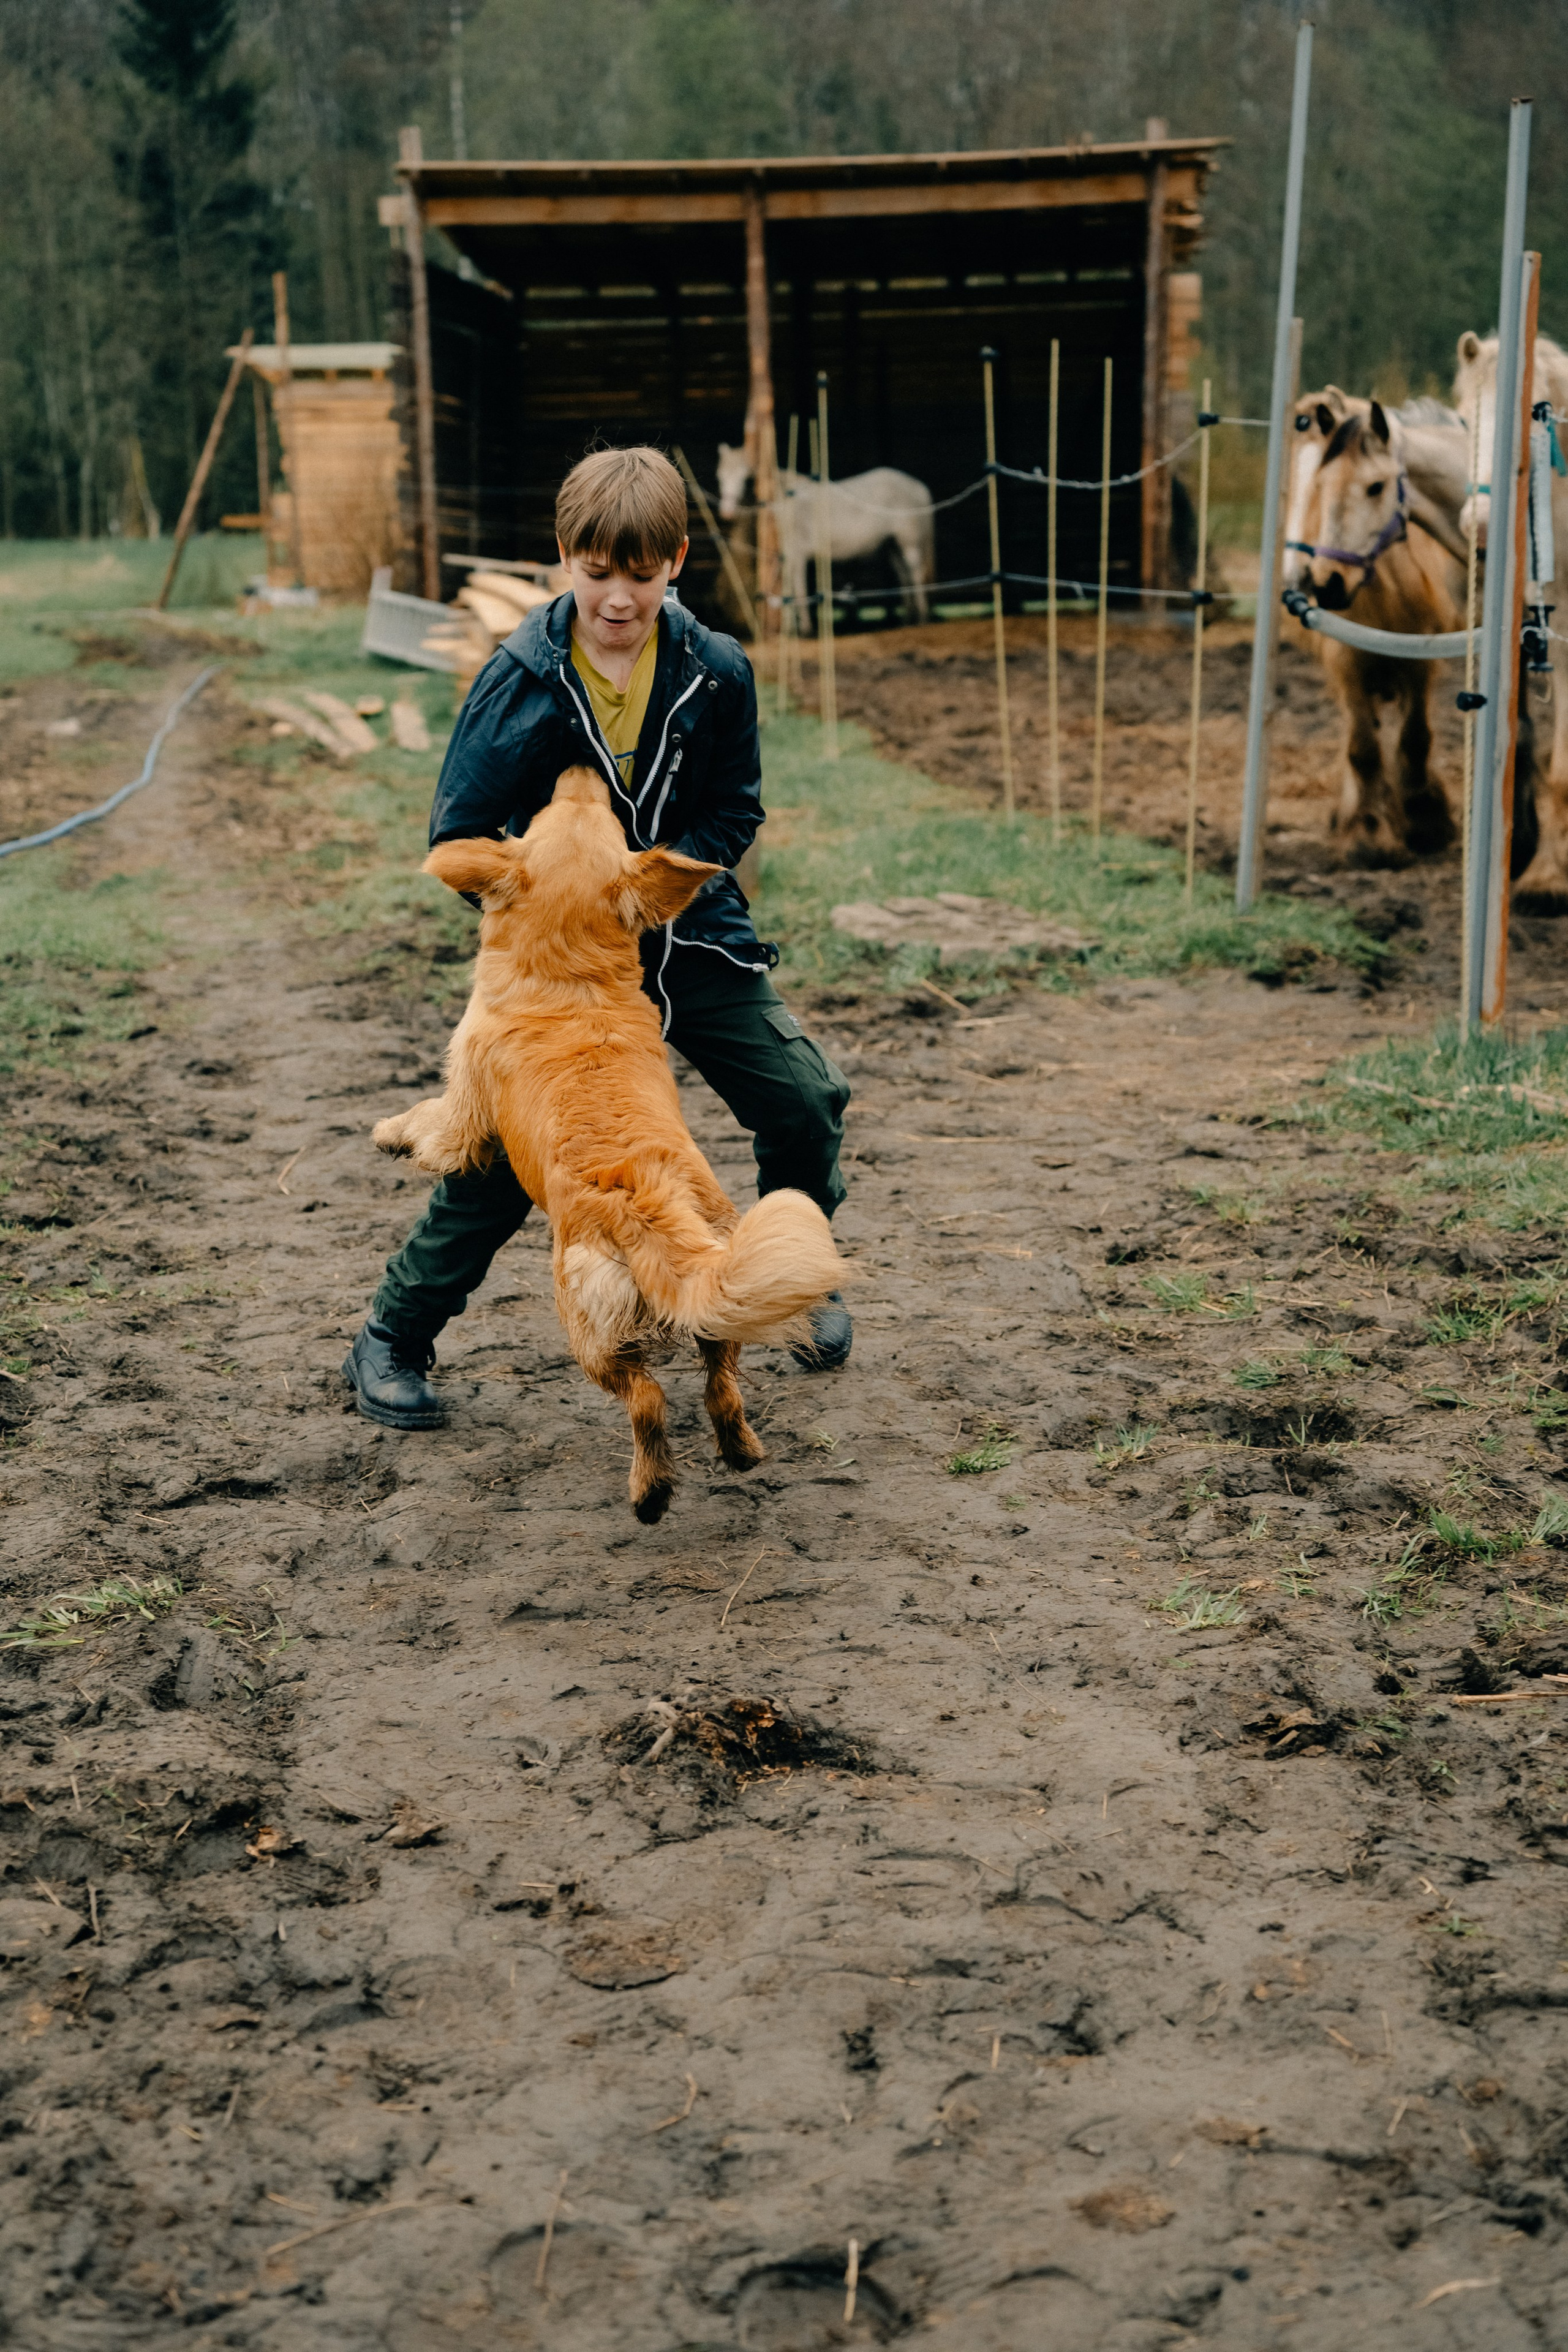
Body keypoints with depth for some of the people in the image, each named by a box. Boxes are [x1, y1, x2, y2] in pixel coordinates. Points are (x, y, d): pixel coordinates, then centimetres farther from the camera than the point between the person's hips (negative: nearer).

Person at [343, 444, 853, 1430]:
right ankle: (392, 1341, 10)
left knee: (805, 1106, -2)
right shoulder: (519, 680, -14)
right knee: (501, 1155, -9)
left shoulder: (716, 672, -8)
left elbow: (734, 812, 1)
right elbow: (459, 836, -9)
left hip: (693, 937, 3)